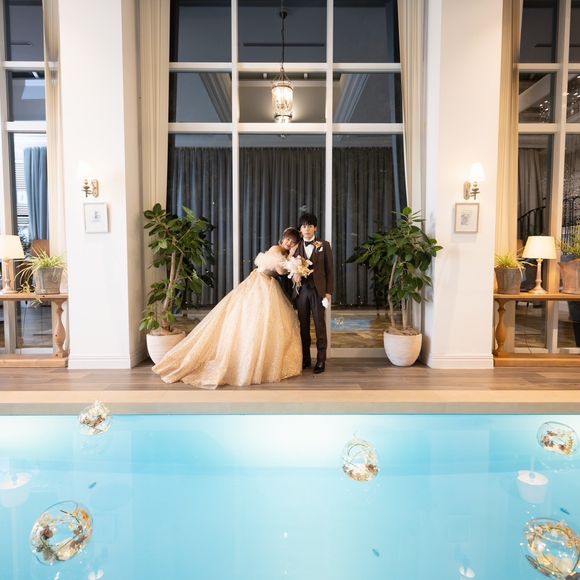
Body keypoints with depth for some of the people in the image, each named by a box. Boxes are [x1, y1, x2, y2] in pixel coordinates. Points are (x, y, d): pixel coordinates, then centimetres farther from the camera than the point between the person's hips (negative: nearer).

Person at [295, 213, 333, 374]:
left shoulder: (324, 245, 4)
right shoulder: (297, 247, 11)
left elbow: (329, 270, 1)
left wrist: (328, 291, -5)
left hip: (318, 290, -3)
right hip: (302, 290, 3)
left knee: (320, 325, 1)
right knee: (303, 325, 7)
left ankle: (321, 360, 9)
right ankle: (305, 359, 17)